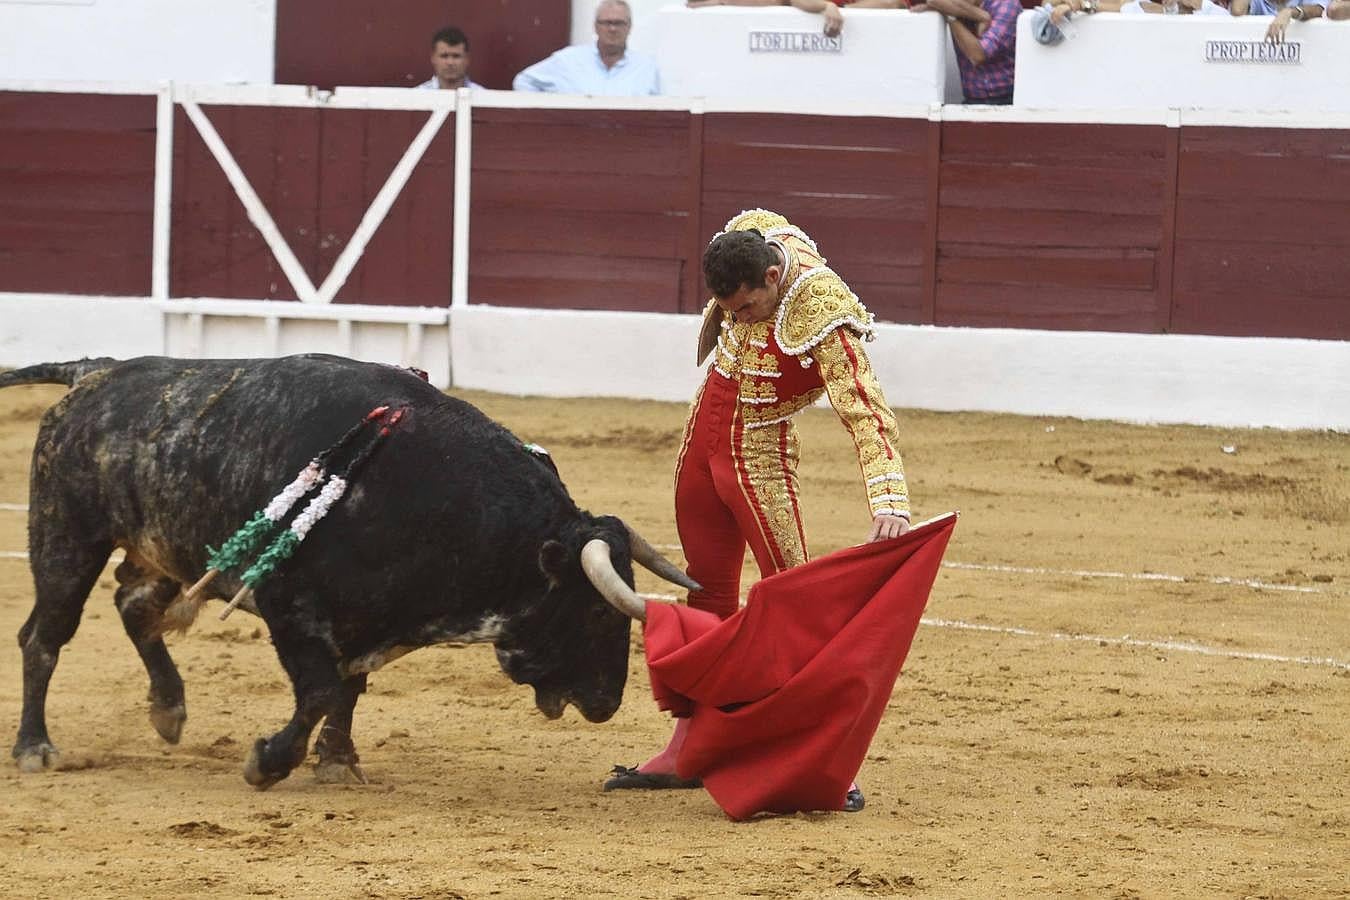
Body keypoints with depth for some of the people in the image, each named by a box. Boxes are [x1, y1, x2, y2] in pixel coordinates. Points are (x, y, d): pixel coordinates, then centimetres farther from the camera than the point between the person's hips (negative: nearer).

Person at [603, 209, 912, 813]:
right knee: (708, 594, 13)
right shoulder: (750, 232, -9)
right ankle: (688, 749, 20)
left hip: (757, 454, -7)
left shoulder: (822, 316, -29)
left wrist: (889, 501, -46)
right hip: (701, 438, 7)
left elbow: (866, 411, -36)